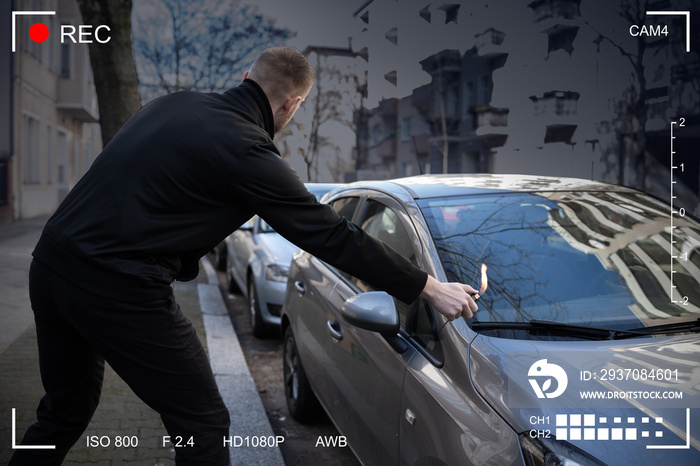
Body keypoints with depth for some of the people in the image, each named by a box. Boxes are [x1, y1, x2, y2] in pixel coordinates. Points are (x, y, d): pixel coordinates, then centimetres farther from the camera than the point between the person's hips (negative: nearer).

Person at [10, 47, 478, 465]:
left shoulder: (173, 104, 10)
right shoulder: (246, 151, -13)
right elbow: (333, 236, -11)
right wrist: (430, 288, -4)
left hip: (50, 262, 9)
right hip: (119, 289, -9)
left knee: (66, 410, 27)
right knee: (204, 425, 5)